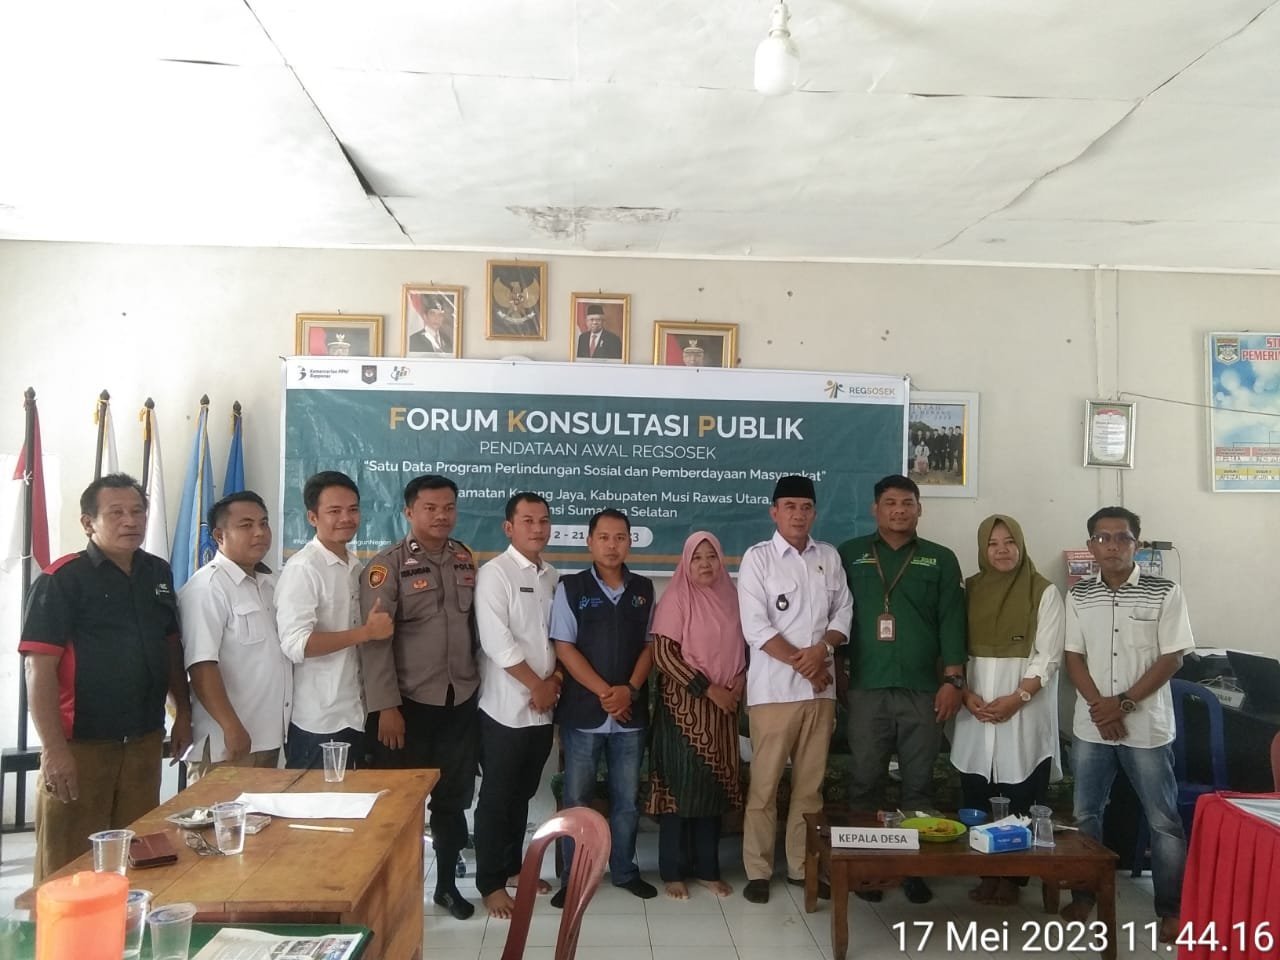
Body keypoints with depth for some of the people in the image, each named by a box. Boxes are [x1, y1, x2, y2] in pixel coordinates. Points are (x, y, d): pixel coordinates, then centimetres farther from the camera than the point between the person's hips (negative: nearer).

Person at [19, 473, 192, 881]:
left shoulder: (158, 573, 8)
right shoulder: (61, 580, -9)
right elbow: (40, 669, -14)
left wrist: (183, 712, 14)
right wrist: (54, 749, -19)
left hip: (145, 742, 5)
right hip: (80, 745, -5)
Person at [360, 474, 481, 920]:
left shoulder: (465, 559, 6)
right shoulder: (387, 565, -10)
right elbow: (375, 638, -14)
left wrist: (478, 682, 11)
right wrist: (386, 706, -17)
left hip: (461, 700, 5)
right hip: (409, 702, -4)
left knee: (454, 798, 15)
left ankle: (447, 883, 31)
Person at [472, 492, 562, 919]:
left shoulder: (554, 577, 9)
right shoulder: (494, 573, -11)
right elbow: (496, 641, -18)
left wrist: (557, 677, -5)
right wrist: (537, 685, -12)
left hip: (543, 707, 6)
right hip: (506, 707, -6)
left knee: (523, 793, 17)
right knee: (496, 797, 4)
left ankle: (513, 866, 32)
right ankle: (490, 883, 17)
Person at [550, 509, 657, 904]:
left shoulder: (644, 589, 6)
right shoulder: (570, 588, -3)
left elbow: (650, 644, 6)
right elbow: (564, 648, -7)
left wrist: (630, 689, -10)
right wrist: (604, 692, -14)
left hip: (632, 712, 3)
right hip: (583, 711, -2)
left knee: (627, 797, 12)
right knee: (577, 798, 6)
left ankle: (624, 870, 28)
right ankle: (573, 876, 20)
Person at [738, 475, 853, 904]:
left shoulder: (829, 557, 10)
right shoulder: (758, 558, -4)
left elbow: (844, 612, 8)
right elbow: (756, 627, -11)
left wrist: (823, 648, -10)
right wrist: (800, 663, -13)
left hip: (821, 687, 4)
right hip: (773, 688, -4)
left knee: (810, 783, 11)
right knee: (764, 783, 2)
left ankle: (802, 866, 24)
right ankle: (758, 870, 15)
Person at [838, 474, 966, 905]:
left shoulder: (940, 559, 8)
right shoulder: (849, 555, 6)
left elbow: (952, 622, 3)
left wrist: (953, 679, -4)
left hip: (923, 689, 1)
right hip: (867, 688, 0)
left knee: (919, 783, 7)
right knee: (865, 781, 5)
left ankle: (915, 867, 19)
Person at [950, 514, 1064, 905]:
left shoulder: (1044, 592, -1)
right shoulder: (969, 590, 8)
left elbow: (1048, 656, -6)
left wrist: (1016, 698, -15)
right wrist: (966, 694, -6)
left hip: (1025, 711, -3)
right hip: (976, 709, 3)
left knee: (1021, 802, 0)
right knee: (976, 801, 4)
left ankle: (1013, 876, 12)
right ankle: (986, 873, 16)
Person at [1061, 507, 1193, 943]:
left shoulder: (1165, 592, -5)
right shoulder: (1078, 596, 3)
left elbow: (1172, 658, -7)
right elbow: (1074, 657, 4)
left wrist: (1124, 704, -13)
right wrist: (1099, 706, -10)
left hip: (1147, 726, -3)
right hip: (1091, 725, 3)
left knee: (1163, 820, 6)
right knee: (1084, 815, 11)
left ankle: (1171, 908, 20)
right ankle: (1084, 894, 26)